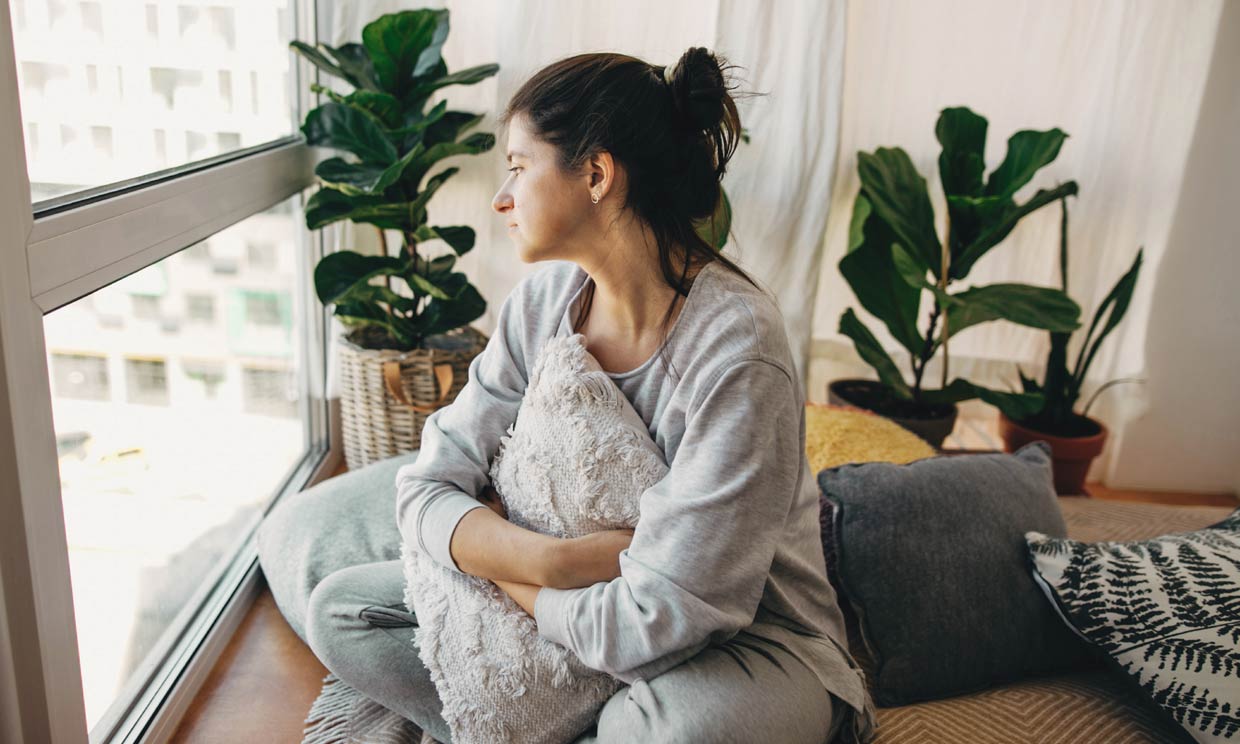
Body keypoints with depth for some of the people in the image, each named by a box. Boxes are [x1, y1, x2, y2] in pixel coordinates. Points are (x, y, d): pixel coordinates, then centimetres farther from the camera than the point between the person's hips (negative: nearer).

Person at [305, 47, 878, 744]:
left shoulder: (734, 341, -27)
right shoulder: (542, 302, -6)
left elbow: (656, 621, -28)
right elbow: (426, 489, -5)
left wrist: (495, 555, -12)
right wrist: (554, 561, -24)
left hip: (740, 640, -5)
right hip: (575, 604, 6)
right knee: (339, 608, -2)